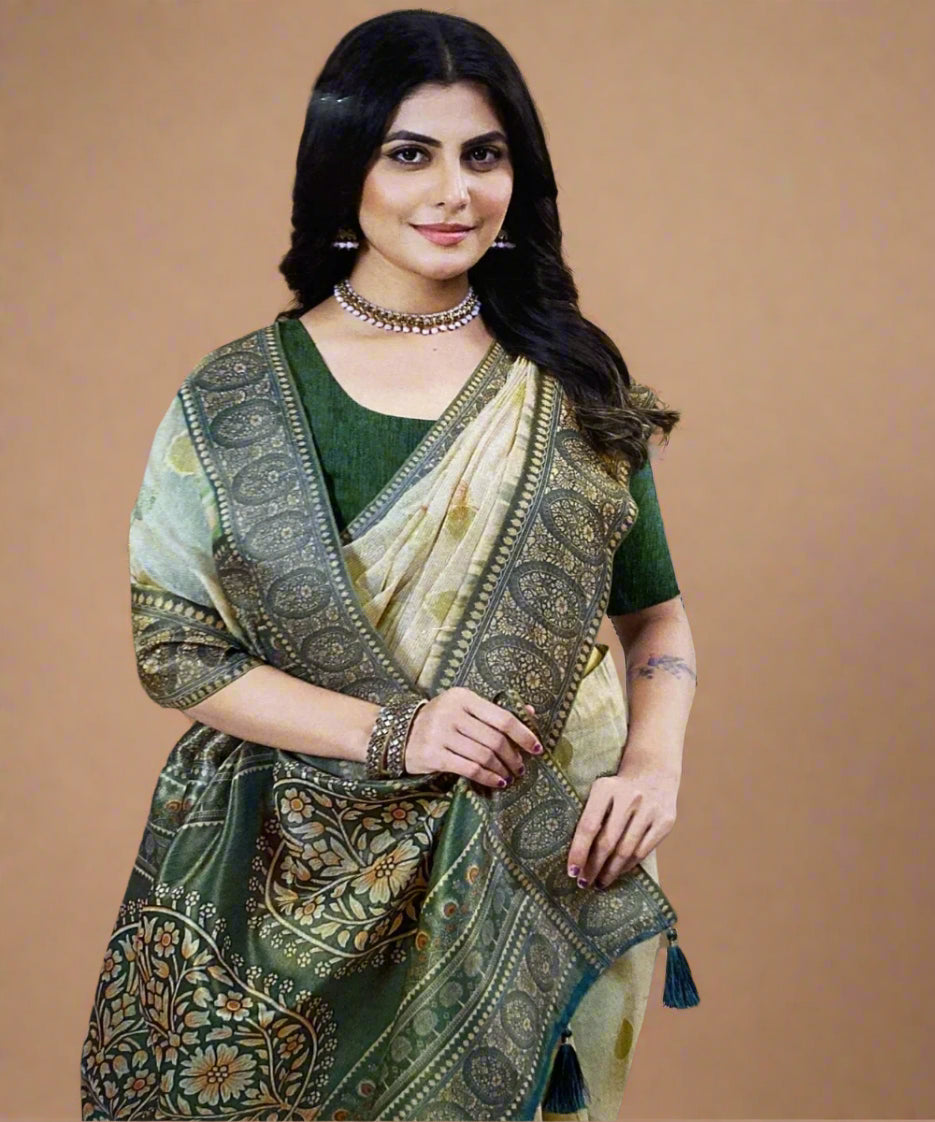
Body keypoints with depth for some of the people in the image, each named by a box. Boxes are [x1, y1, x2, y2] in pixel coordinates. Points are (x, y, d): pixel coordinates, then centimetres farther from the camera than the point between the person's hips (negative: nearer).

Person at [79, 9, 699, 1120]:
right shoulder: (232, 400, -2)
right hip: (305, 886, -1)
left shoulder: (574, 384, 2)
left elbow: (656, 612, 9)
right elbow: (174, 648, -4)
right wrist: (390, 733, -16)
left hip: (542, 875, 1)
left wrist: (655, 760, -10)